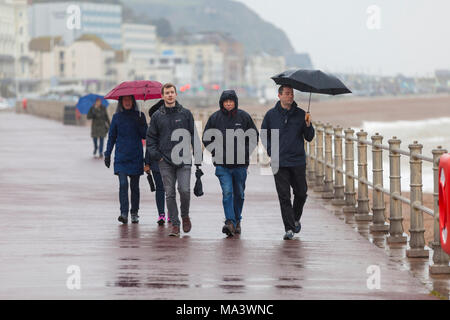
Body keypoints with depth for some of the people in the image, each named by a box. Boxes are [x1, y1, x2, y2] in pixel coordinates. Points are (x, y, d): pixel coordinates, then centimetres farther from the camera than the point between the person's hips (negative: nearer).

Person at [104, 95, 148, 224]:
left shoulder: (139, 116, 4)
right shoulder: (117, 117, 6)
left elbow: (145, 136, 2)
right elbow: (111, 137, 11)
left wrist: (141, 125, -17)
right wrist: (107, 154, 6)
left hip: (136, 157, 0)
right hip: (121, 157, 0)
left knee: (134, 186, 6)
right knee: (123, 184, -13)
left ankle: (134, 213, 17)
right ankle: (124, 213, -17)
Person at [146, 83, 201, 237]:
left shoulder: (185, 113, 6)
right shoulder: (157, 116, 8)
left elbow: (193, 134, 8)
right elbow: (151, 137, 12)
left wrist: (198, 153, 0)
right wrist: (155, 154, -1)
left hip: (184, 160, -1)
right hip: (165, 161, 1)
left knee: (184, 190, -11)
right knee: (170, 194, 0)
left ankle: (185, 216, 14)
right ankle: (175, 224, 4)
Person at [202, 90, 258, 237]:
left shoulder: (244, 117, 2)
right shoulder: (215, 118, 2)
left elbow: (254, 136, 11)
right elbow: (206, 138, 12)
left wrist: (246, 152, 1)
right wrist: (215, 153, 0)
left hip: (241, 164, 1)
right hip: (222, 164, -1)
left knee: (239, 194, 10)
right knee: (227, 192, -15)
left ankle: (237, 221, 26)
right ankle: (230, 222, -22)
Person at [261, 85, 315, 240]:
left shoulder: (300, 114, 3)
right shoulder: (271, 115, 3)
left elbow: (309, 138, 5)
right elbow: (264, 134, 15)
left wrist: (308, 125, -14)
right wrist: (270, 151, 4)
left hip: (298, 162, 1)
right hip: (279, 163, -1)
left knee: (301, 193, 8)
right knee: (284, 196, -6)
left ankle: (296, 219, 34)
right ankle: (289, 229, -5)